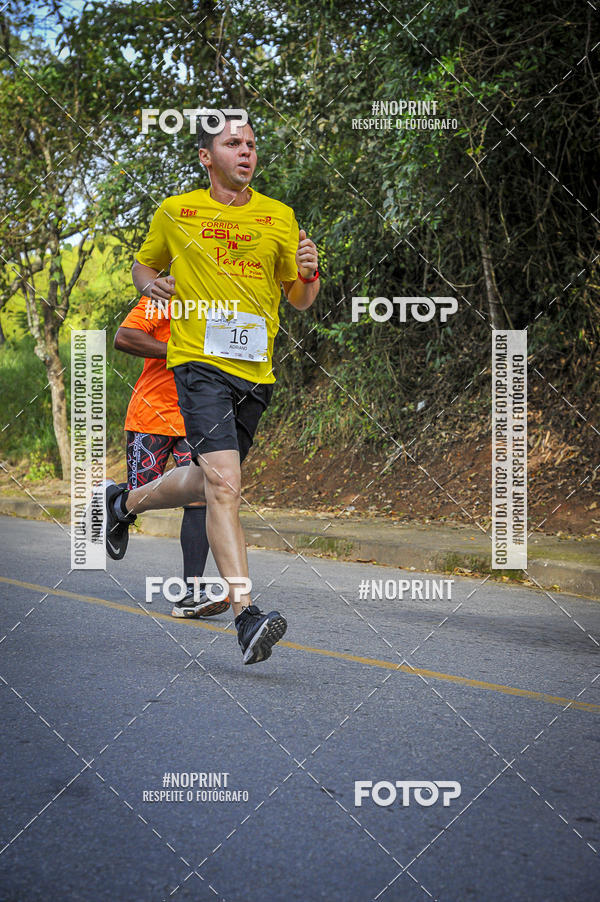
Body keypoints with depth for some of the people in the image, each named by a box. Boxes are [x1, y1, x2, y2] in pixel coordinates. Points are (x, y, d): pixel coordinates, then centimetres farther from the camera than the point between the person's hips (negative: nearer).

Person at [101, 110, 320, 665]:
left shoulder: (280, 217, 9)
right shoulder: (174, 213, 5)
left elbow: (299, 301, 14)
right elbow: (144, 264, 22)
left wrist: (308, 273, -8)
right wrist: (151, 284, -2)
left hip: (256, 370, 4)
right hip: (200, 363, -4)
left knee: (207, 483, 16)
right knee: (223, 483, -20)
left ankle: (126, 501, 46)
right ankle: (246, 615, -24)